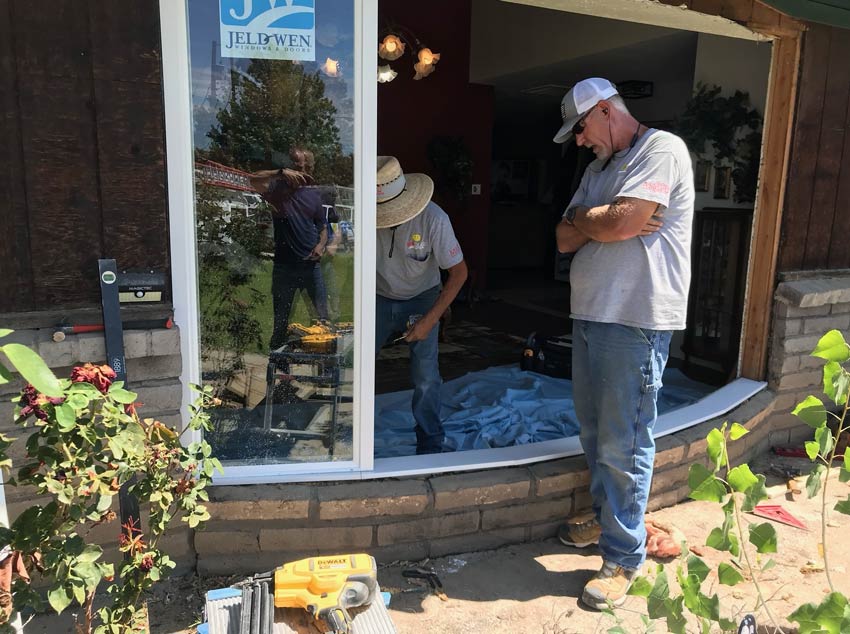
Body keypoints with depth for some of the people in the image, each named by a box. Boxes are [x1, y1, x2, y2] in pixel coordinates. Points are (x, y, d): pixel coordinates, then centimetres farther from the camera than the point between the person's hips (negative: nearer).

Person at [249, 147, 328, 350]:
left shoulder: (314, 193, 7)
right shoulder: (278, 187, -2)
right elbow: (253, 180, -22)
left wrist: (321, 245, -5)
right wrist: (281, 173, -34)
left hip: (311, 264, 2)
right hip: (284, 265, -2)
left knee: (322, 316, 7)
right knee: (281, 319, 9)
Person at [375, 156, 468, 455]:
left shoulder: (433, 219, -27)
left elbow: (459, 272, -17)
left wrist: (430, 319, -21)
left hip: (421, 300, -2)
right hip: (380, 298, 2)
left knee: (425, 378, -9)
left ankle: (430, 447, 11)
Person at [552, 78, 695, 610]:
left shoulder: (661, 149, -7)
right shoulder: (599, 169, 19)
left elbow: (618, 223, -20)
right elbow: (565, 239, 11)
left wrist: (582, 216, -1)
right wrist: (597, 221, -7)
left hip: (636, 321, -9)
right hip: (591, 313, 9)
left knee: (623, 445, -3)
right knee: (595, 432, 17)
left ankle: (624, 559, 10)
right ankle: (607, 518, 36)